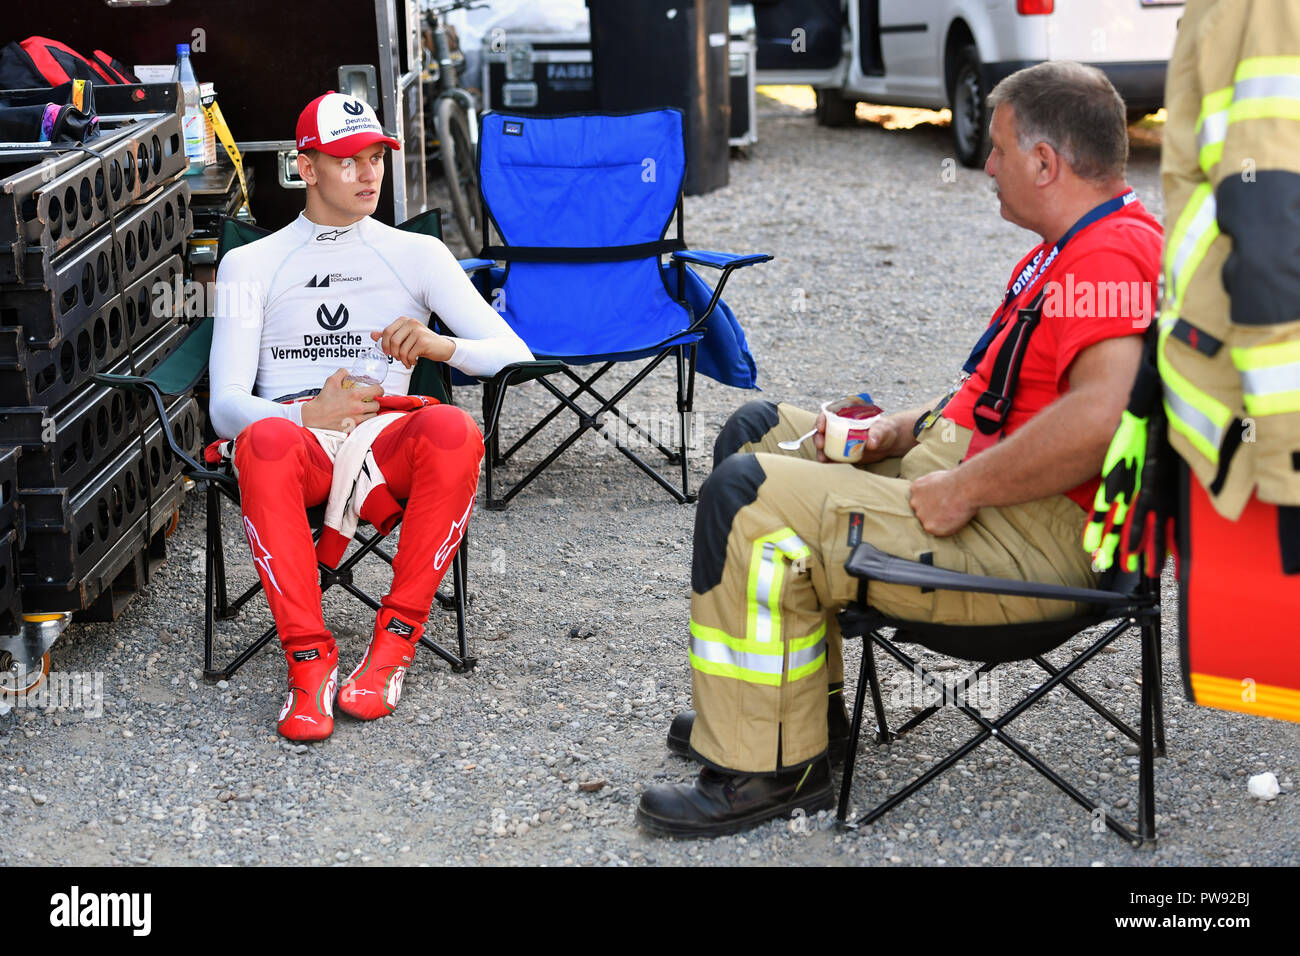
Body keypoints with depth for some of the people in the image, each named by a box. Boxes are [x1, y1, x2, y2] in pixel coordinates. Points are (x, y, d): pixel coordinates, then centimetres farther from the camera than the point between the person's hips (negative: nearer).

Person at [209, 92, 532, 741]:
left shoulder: (416, 254, 20)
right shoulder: (250, 264, 17)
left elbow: (515, 354, 10)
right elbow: (226, 406, 4)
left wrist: (436, 344, -13)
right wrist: (310, 415, -18)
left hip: (385, 442, 1)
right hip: (297, 443, -1)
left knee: (453, 430, -34)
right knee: (266, 439, -38)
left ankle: (395, 640, -26)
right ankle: (309, 658, -34)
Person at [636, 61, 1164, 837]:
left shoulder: (1113, 258, -20)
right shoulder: (1072, 249, 17)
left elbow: (1100, 416, -36)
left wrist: (961, 489, -26)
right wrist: (896, 431, 10)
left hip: (1038, 537, -12)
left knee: (749, 497, -20)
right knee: (761, 431, 20)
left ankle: (768, 770, -11)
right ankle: (807, 701, 20)